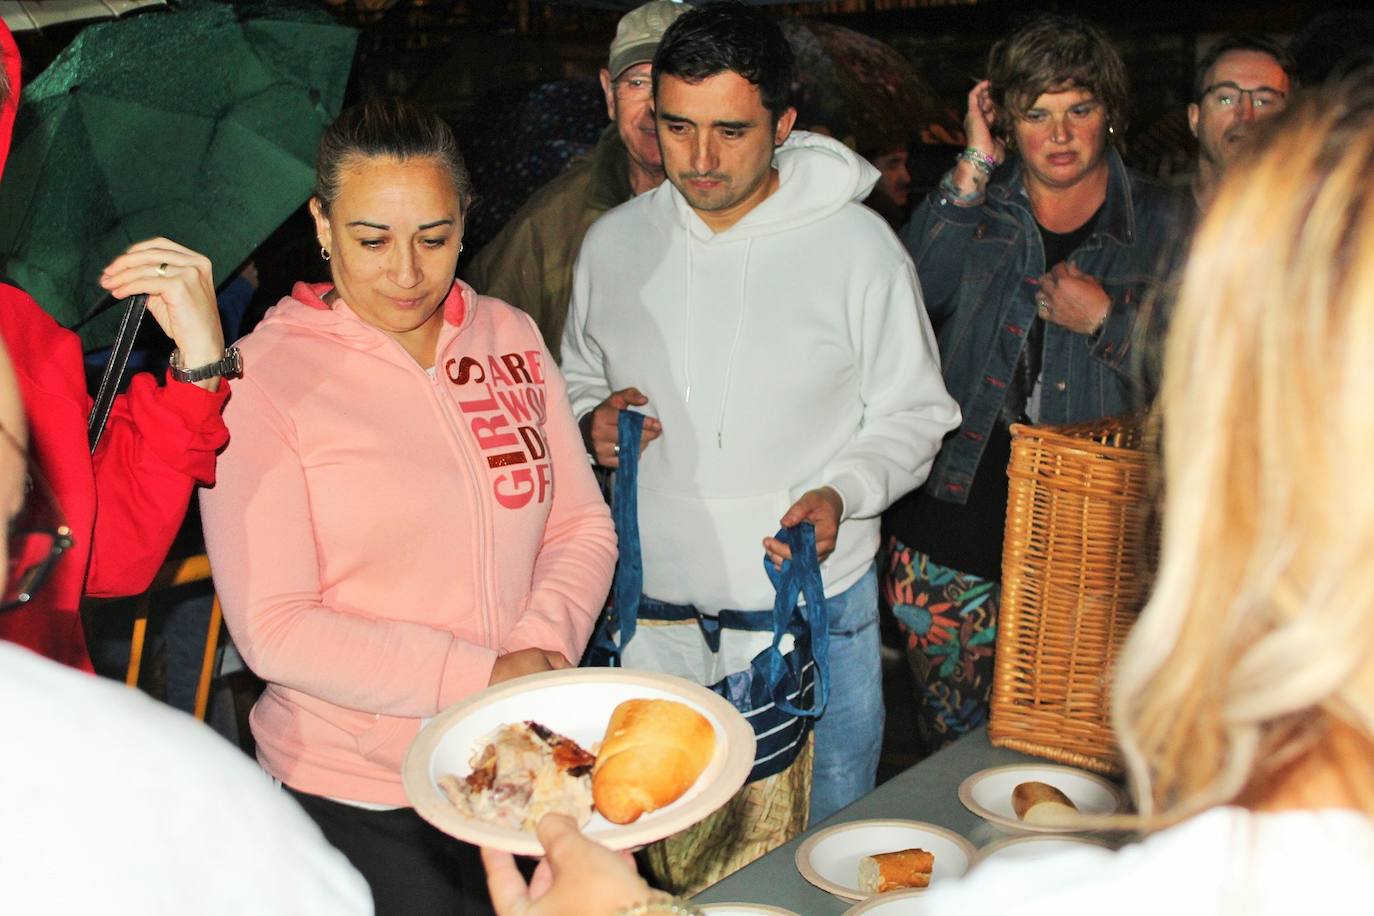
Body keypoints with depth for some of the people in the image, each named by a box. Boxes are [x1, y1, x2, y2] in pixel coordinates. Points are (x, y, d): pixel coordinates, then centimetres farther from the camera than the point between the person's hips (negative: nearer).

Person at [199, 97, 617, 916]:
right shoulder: (260, 381, -13)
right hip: (357, 793, -4)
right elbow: (274, 629, -16)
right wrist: (478, 678, -21)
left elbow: (583, 523, 6)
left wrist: (545, 646, -13)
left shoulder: (511, 336, 2)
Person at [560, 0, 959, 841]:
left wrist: (842, 492, -18)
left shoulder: (858, 245, -8)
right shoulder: (614, 243, 2)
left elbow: (913, 414, -1)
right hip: (654, 606, 3)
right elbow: (580, 380, 18)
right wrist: (594, 420, -5)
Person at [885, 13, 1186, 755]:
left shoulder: (1158, 223, 4)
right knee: (947, 738, 12)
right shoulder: (977, 207, 7)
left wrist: (1105, 319, -13)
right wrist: (972, 171, -13)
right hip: (955, 522, 1)